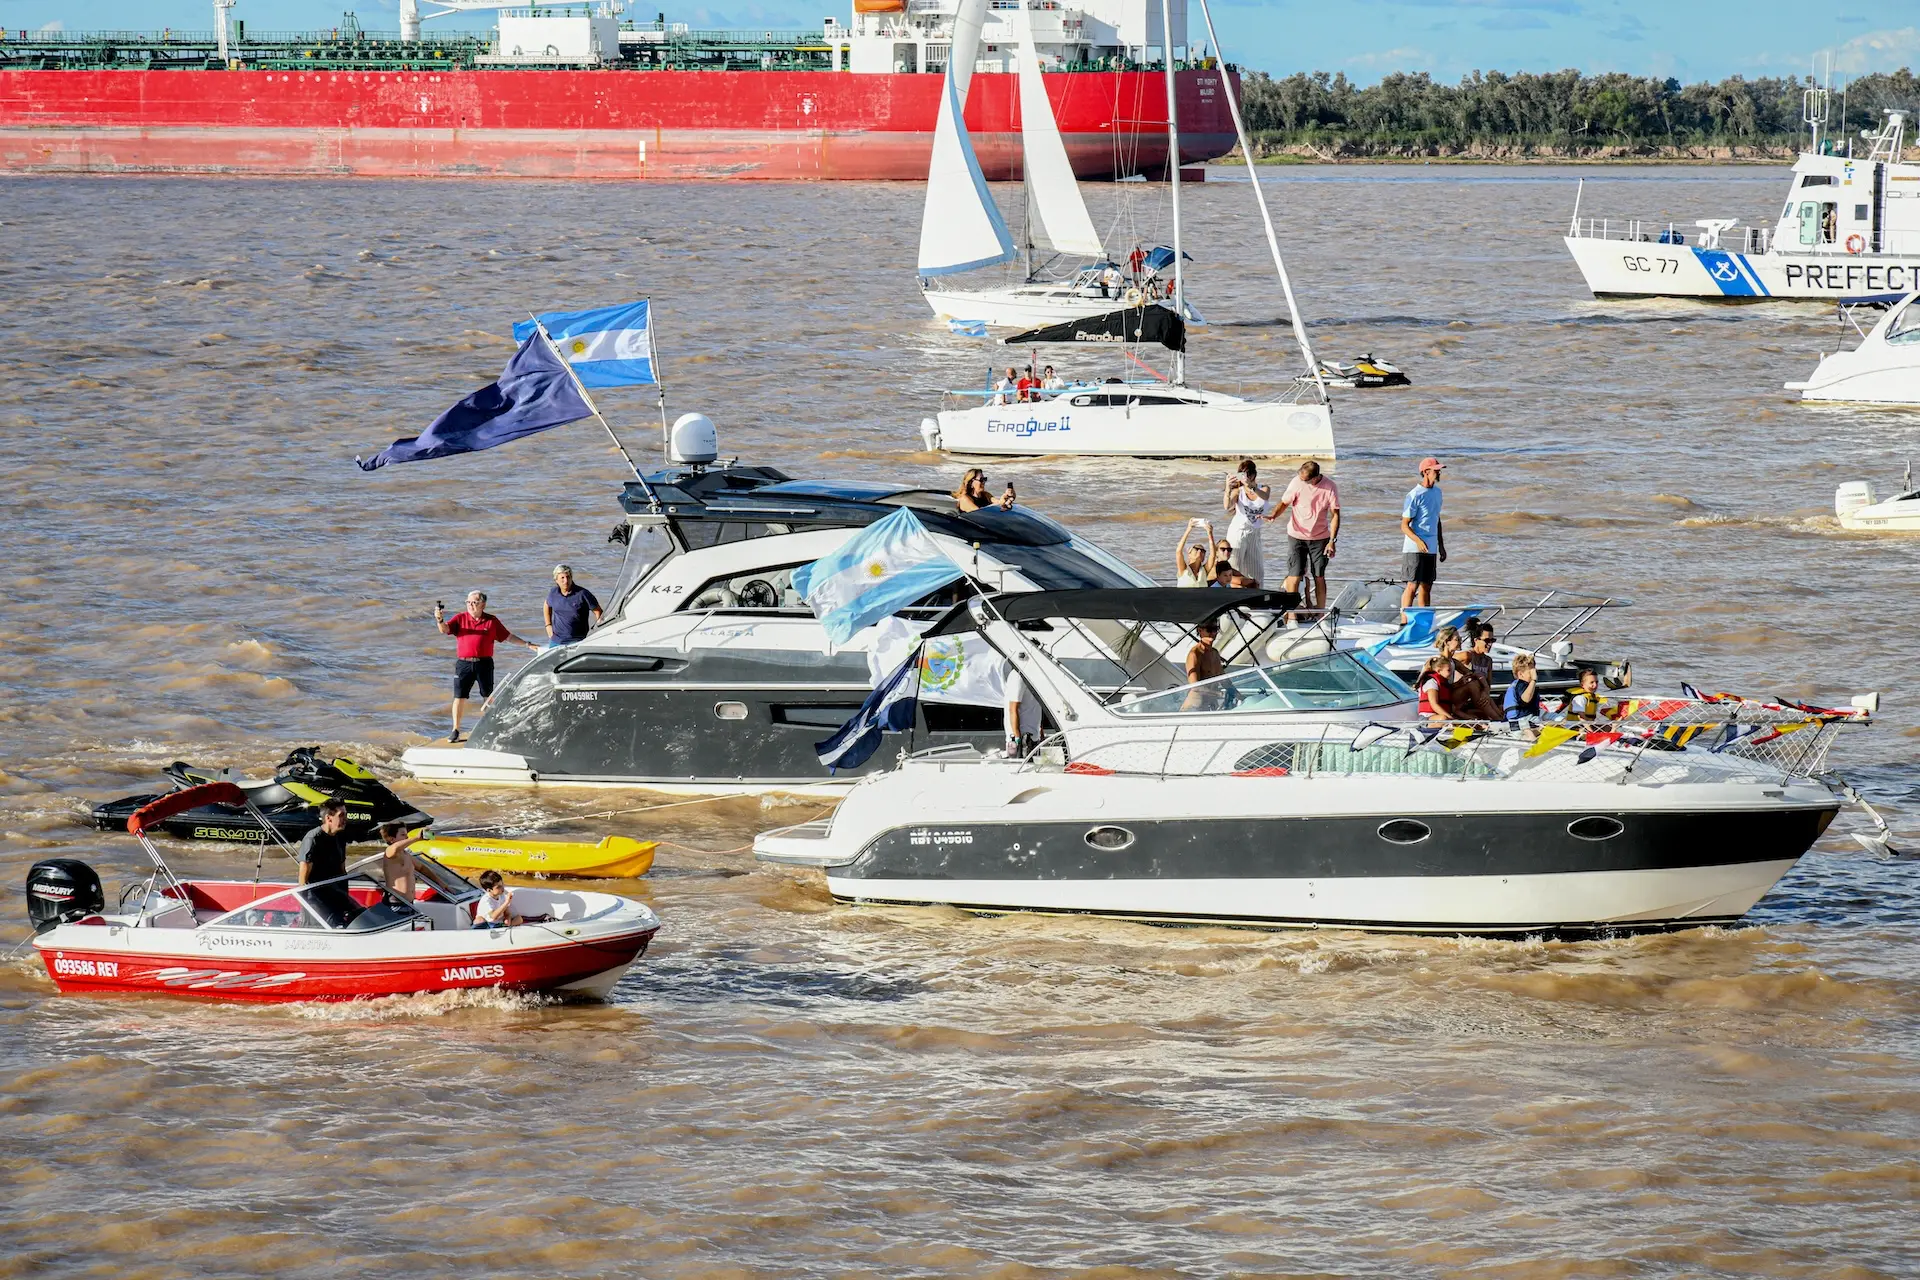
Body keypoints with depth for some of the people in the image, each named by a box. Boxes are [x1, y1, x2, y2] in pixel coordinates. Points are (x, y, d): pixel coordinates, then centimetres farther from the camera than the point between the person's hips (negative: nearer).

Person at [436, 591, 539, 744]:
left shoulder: (492, 621, 5)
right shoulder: (460, 619, 5)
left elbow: (508, 636, 12)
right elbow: (445, 629, -8)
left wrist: (527, 644, 10)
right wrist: (440, 620, -30)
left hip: (484, 664, 0)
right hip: (463, 664, 0)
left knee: (489, 697, 9)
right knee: (459, 697, -1)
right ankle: (455, 730, 7)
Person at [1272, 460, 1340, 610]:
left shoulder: (1330, 487, -11)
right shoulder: (1297, 482, -12)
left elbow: (1335, 515, -6)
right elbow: (1284, 503, -2)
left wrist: (1332, 541, -12)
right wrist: (1274, 515, -22)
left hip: (1320, 538, 1)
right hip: (1297, 536, -1)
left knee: (1319, 577, 5)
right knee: (1294, 576, -7)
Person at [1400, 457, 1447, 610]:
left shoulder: (1437, 492, 13)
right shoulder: (1415, 495, -12)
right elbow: (1404, 526, -13)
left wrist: (1441, 546, 21)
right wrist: (1418, 541, -29)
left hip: (1431, 548, 8)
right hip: (1414, 549, -8)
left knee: (1427, 587, 10)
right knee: (1413, 586, -10)